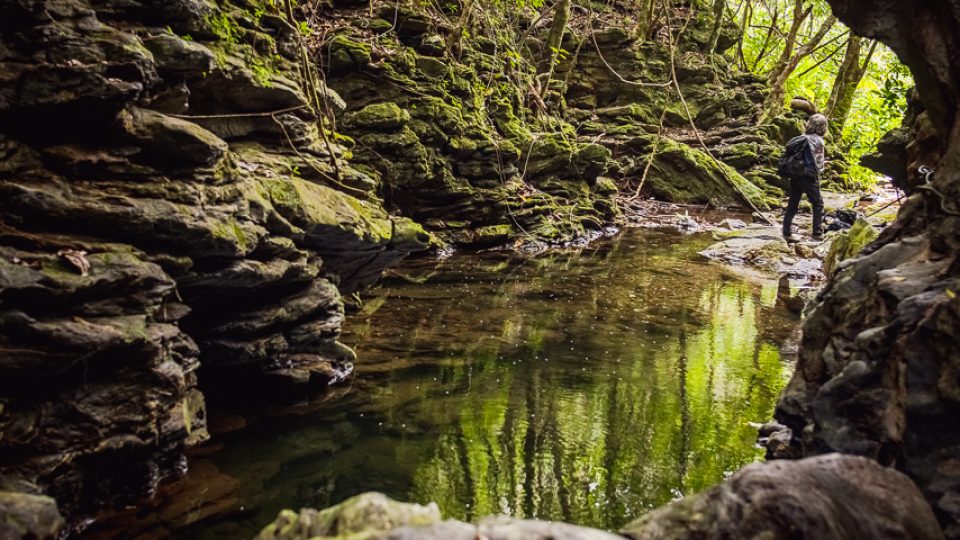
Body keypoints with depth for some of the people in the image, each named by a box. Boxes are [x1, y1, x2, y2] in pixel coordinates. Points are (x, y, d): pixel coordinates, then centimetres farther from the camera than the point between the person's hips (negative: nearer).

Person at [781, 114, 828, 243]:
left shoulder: (801, 138, 9)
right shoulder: (818, 140, -6)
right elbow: (819, 162, -6)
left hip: (795, 175, 6)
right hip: (809, 176, -5)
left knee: (792, 204, 8)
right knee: (818, 204, 8)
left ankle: (787, 232, 7)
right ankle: (817, 233, 7)